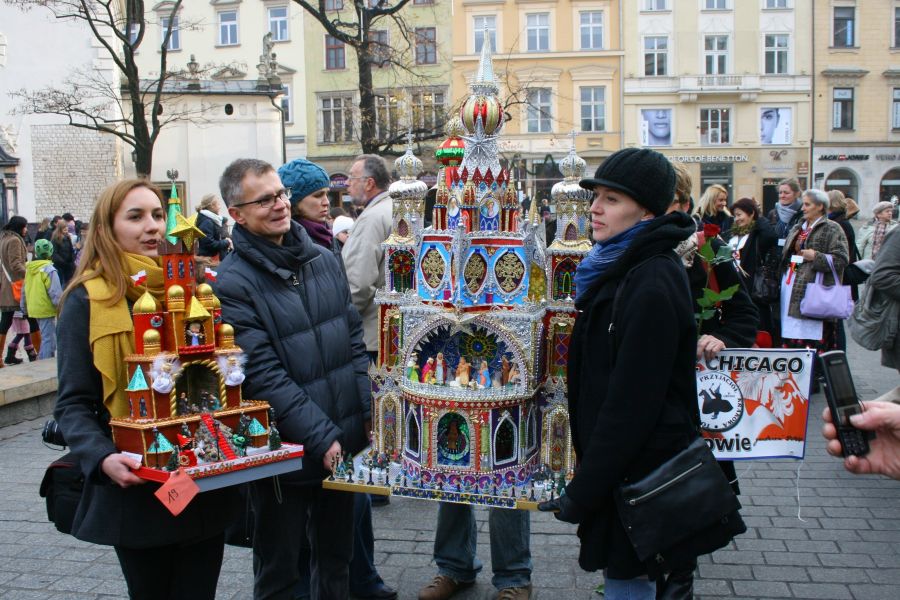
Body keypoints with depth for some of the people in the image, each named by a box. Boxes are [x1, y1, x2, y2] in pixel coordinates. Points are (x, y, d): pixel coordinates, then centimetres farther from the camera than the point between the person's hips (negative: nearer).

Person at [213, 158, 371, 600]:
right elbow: (264, 376, -19)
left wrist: (371, 412, 0)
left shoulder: (323, 259, 5)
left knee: (336, 560, 21)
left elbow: (354, 340, 9)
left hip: (345, 443, 6)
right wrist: (322, 438, -20)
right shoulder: (232, 283, -14)